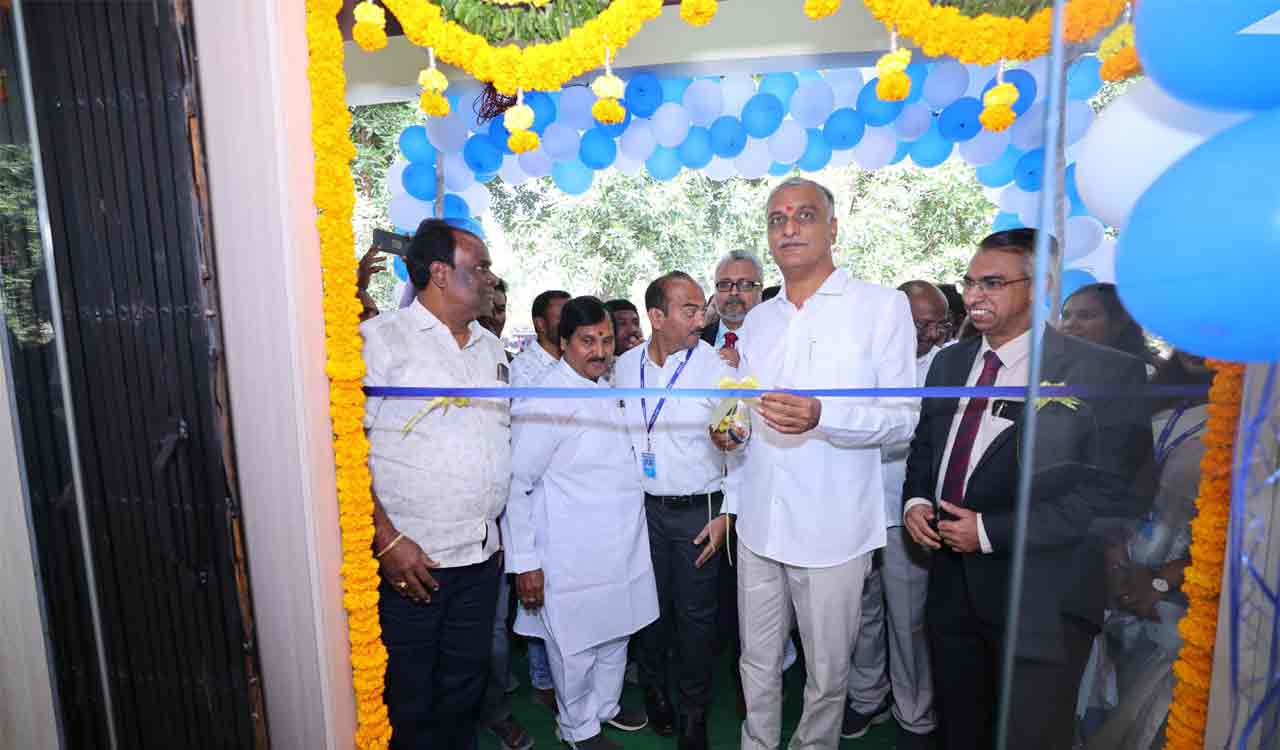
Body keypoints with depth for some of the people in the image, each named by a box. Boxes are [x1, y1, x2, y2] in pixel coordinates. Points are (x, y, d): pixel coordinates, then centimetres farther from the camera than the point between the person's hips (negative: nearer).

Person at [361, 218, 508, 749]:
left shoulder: (491, 348, 11)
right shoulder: (381, 338, -8)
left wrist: (496, 527, 12)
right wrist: (388, 540, -17)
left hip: (482, 556, 6)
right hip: (409, 559, -5)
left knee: (464, 691, 20)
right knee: (409, 705, 12)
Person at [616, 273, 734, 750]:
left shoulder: (717, 365, -9)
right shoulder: (625, 365, 1)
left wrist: (726, 514, -8)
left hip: (699, 511, -2)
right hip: (642, 508, 3)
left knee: (697, 613, 8)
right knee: (651, 604, 17)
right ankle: (653, 688, 42)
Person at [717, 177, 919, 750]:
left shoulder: (882, 305, -5)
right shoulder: (758, 318, 11)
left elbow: (902, 418, -9)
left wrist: (821, 415, -25)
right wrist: (729, 431, -1)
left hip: (832, 530, -4)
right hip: (759, 524, 4)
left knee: (827, 675, 15)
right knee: (757, 666, 18)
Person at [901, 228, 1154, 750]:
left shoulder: (1103, 373, -13)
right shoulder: (949, 362, 6)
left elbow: (1117, 494, -18)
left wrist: (992, 532, -21)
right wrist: (915, 500, -4)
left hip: (1036, 596, -5)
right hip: (953, 586, 6)